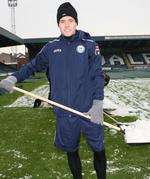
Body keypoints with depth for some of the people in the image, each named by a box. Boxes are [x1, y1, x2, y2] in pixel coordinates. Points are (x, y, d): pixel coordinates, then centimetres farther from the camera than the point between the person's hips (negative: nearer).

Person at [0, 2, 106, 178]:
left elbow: (98, 75, -4)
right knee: (70, 150, 17)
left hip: (88, 110, -2)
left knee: (98, 148, 7)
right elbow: (33, 66, 11)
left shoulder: (89, 45, -1)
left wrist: (98, 103, -14)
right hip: (64, 113, 3)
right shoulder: (51, 48, 6)